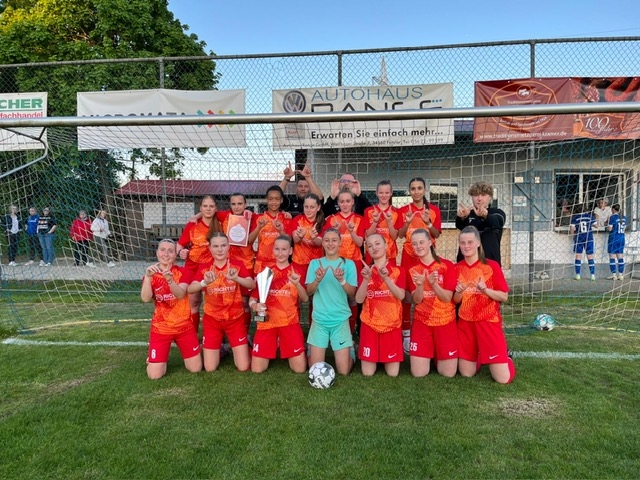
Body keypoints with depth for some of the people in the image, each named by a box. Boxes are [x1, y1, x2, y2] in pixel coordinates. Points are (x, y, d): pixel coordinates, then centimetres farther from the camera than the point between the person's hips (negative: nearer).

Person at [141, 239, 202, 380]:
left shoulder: (182, 272, -5)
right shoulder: (150, 275, -3)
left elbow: (181, 294, -24)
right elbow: (145, 299, -21)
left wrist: (170, 280, -44)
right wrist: (148, 277, -37)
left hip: (184, 326, 0)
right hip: (161, 328, 0)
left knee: (196, 368, 3)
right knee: (155, 375, -6)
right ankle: (157, 358, 27)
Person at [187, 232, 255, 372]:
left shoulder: (238, 265, -7)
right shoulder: (204, 268, -3)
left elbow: (252, 285, -23)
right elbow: (190, 289, -18)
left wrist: (236, 278, -43)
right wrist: (205, 282, -38)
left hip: (235, 318, -1)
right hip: (212, 319, 1)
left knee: (243, 367, -3)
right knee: (210, 368, 2)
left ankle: (233, 347, 29)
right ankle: (219, 348, 34)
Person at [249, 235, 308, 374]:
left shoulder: (297, 271, 2)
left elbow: (305, 299, -7)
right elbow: (252, 299, 6)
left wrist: (297, 283, -24)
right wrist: (255, 306, -16)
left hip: (290, 322, -1)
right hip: (267, 322, 1)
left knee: (300, 369, -5)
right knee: (257, 369, -2)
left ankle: (286, 350, 26)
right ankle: (274, 345, 28)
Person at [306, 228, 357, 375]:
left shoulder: (348, 264, 0)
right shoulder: (315, 263, 3)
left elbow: (352, 293, -5)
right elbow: (309, 291, -3)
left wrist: (341, 280, -23)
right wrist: (318, 279, -22)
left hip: (341, 319, 0)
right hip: (319, 319, 1)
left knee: (343, 372, 0)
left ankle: (348, 350, 30)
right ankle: (312, 350, 33)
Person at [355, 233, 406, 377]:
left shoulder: (398, 270, 0)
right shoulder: (366, 270, 5)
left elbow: (401, 296, -14)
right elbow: (359, 299, -6)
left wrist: (386, 278, -26)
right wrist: (366, 279, -21)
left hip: (392, 324, -1)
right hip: (369, 323, 1)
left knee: (393, 373, 1)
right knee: (367, 373, 1)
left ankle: (387, 360, 31)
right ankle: (375, 359, 31)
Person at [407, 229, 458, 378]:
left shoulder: (447, 266, -7)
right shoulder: (413, 270, 2)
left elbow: (447, 298, -11)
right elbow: (416, 300, -6)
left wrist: (433, 283, -28)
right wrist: (420, 284, -26)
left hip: (445, 321, -1)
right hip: (421, 322, 2)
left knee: (448, 373, 0)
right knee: (418, 373, -2)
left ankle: (438, 356, 31)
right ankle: (429, 353, 28)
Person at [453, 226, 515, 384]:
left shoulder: (492, 266, -9)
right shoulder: (457, 268, 2)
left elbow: (504, 297, -6)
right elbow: (455, 300, 7)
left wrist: (485, 290, -23)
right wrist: (459, 292, -15)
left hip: (489, 322, -3)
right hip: (465, 323, 3)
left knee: (503, 378, -5)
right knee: (466, 373, 8)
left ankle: (505, 356, 27)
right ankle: (478, 356, 38)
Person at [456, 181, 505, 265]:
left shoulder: (497, 213, 7)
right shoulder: (468, 213, 10)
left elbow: (496, 222, -18)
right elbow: (459, 225, -13)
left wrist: (485, 215, -42)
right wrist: (462, 217, -39)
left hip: (490, 261, -1)